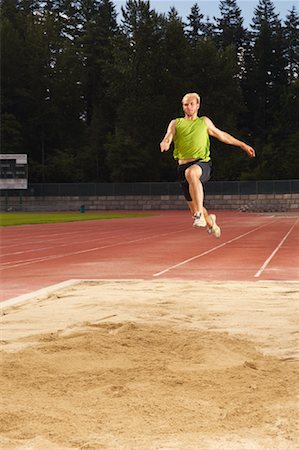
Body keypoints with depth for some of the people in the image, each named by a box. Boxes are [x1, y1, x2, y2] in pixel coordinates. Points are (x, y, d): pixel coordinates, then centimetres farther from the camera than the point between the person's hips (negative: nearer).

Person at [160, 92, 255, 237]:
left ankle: (200, 214, -43)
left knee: (191, 173, -41)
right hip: (183, 166, 2)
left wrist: (243, 145, 28)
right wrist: (164, 144, -26)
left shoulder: (204, 121, 17)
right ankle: (210, 221, 41)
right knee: (194, 208, 6)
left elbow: (222, 135, 27)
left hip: (202, 163, -2)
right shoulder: (176, 123, 15)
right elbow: (168, 138, 0)